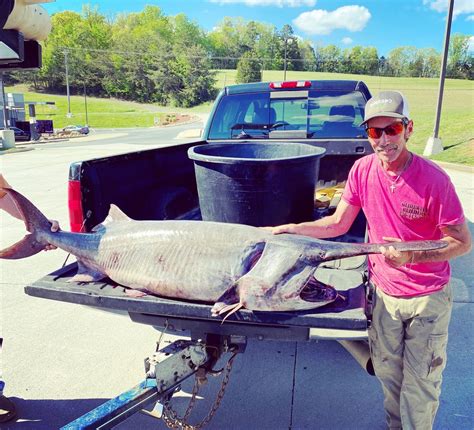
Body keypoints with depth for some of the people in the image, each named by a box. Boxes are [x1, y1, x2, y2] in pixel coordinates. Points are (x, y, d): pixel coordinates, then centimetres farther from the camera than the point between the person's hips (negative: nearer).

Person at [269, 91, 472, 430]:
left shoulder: (433, 179, -20)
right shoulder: (362, 170, -8)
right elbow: (337, 224, 0)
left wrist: (412, 255, -29)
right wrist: (289, 229, -7)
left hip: (428, 297, -3)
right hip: (383, 291, 4)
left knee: (419, 383, 11)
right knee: (387, 372, 21)